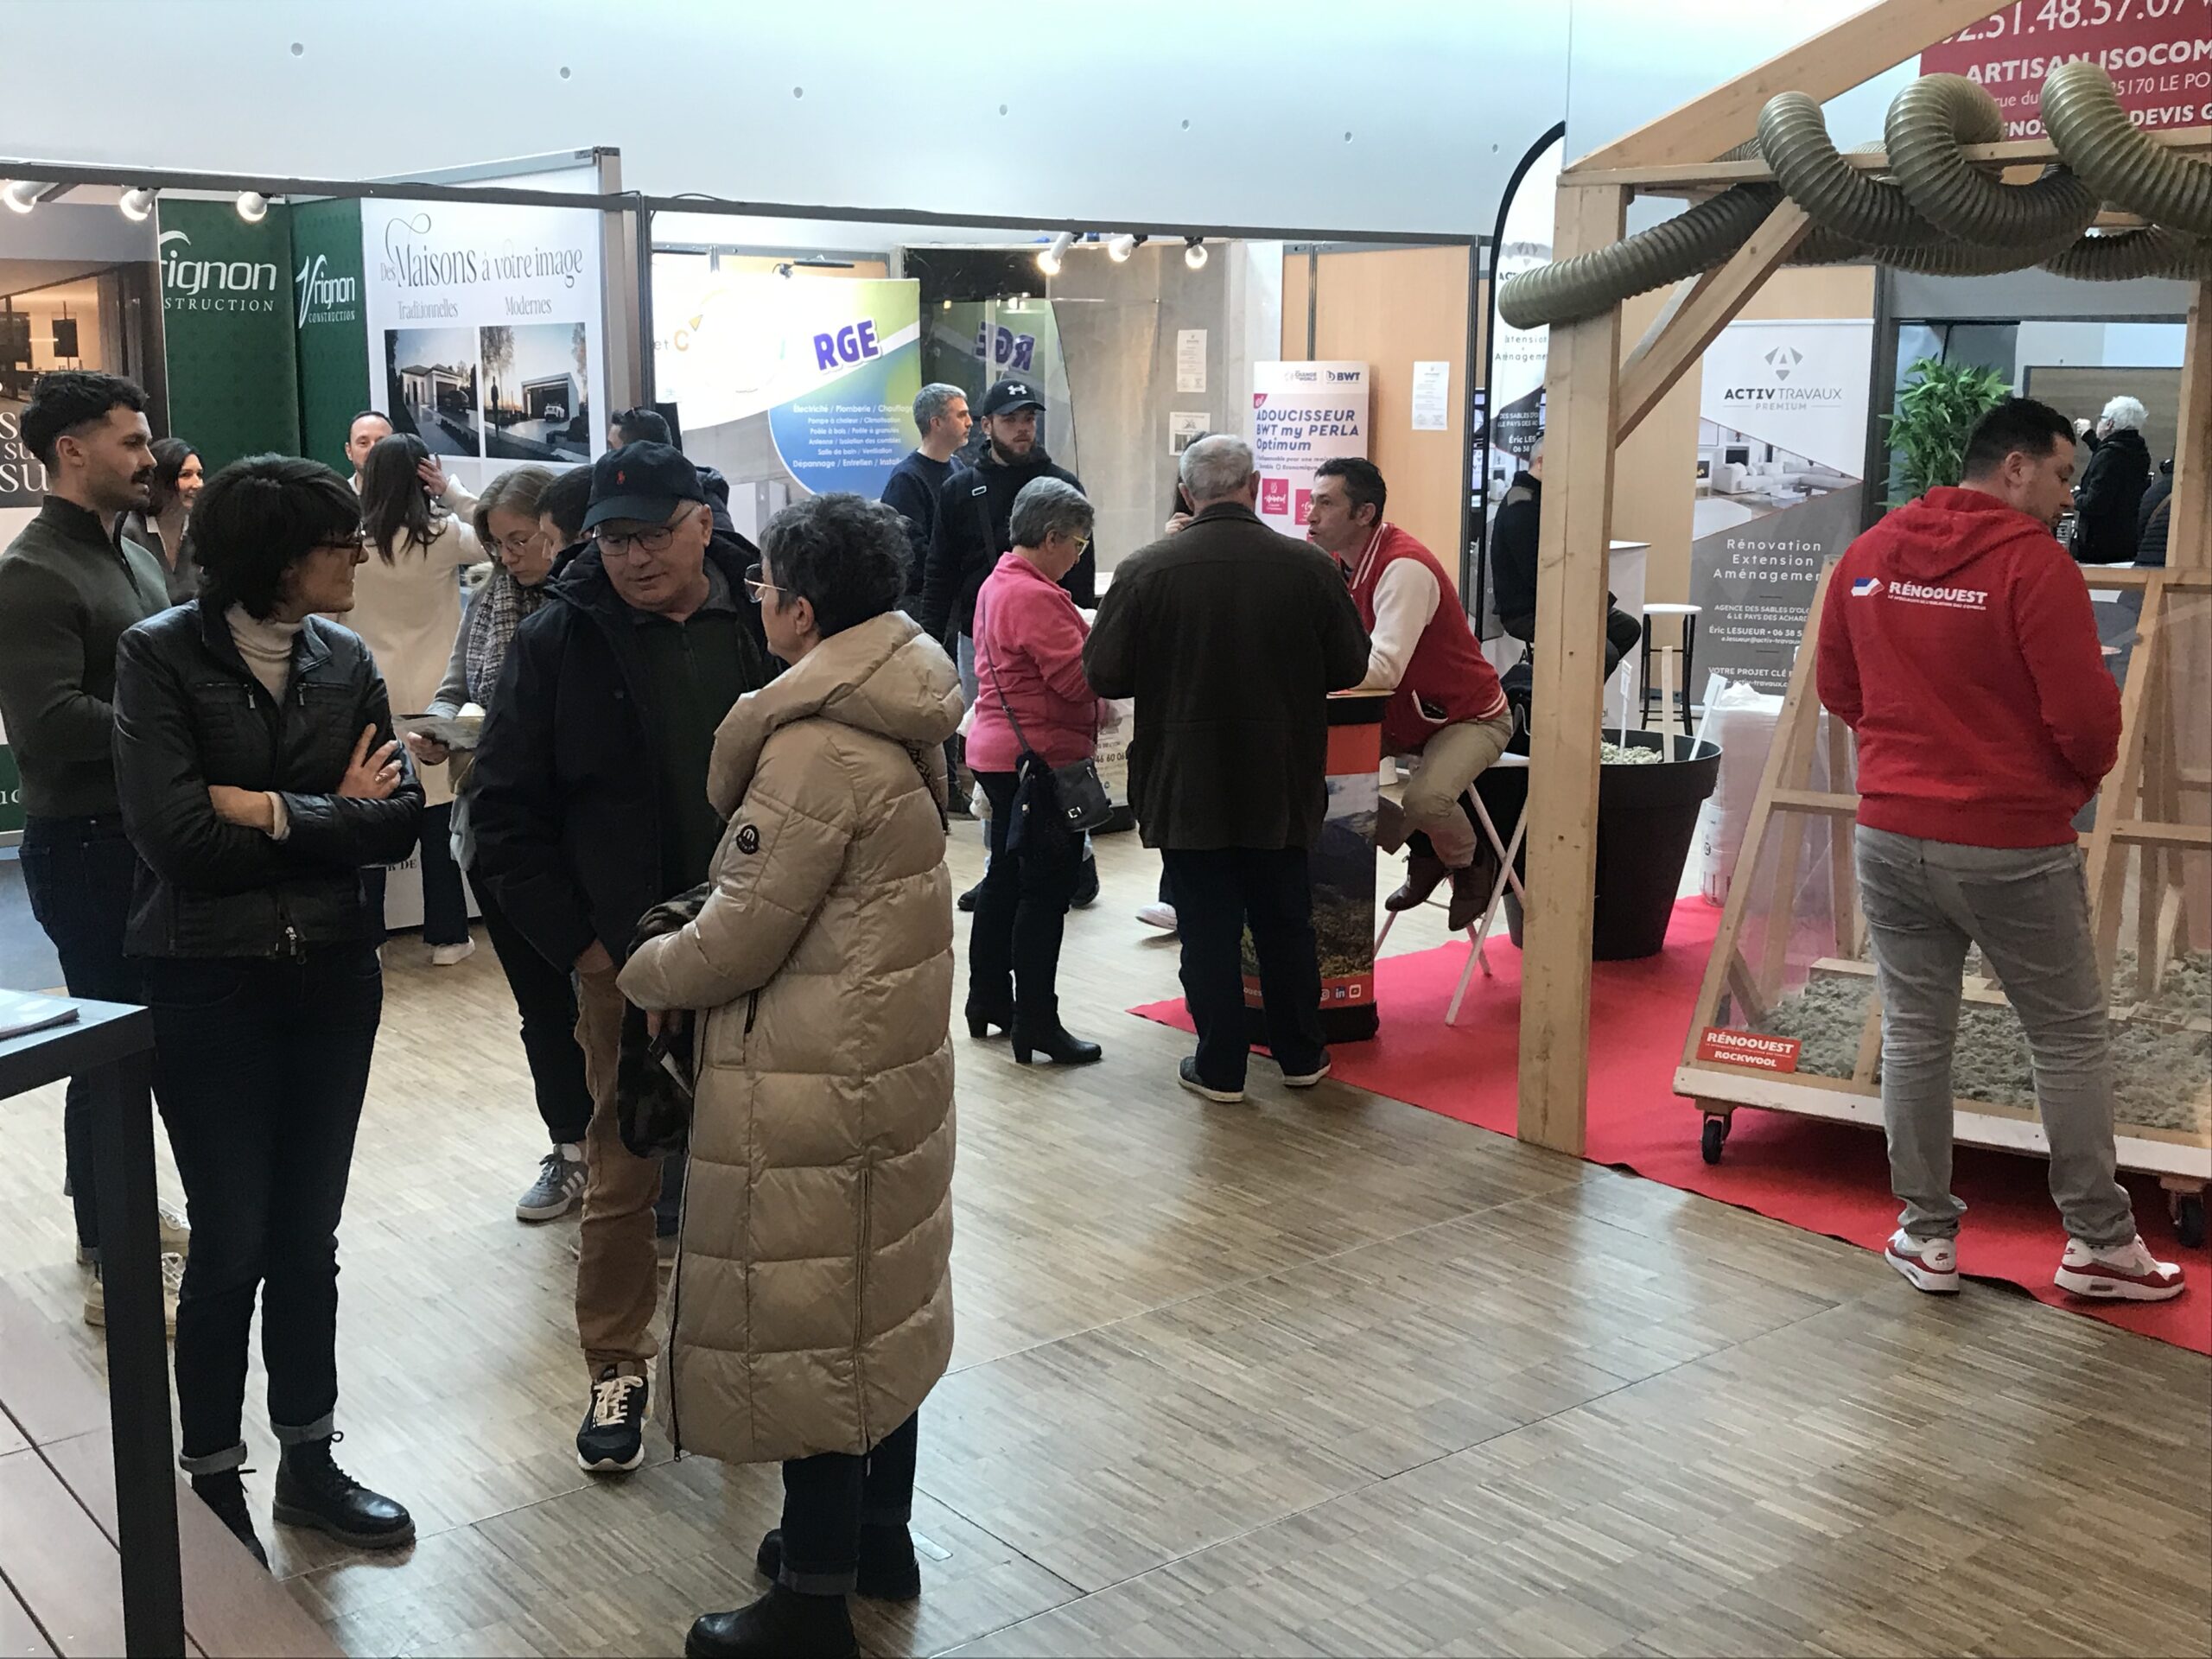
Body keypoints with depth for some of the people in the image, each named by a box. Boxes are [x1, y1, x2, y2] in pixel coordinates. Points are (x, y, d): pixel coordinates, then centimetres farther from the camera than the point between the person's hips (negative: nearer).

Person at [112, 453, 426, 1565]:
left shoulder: (344, 659, 3)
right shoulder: (161, 655, -10)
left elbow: (400, 818, -4)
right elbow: (174, 836, -20)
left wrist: (270, 812, -16)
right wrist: (330, 818, -12)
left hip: (333, 975, 4)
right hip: (207, 985, -4)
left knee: (308, 1234, 13)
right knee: (232, 1239, 3)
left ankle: (308, 1461, 29)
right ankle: (212, 1483, 22)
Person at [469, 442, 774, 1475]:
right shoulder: (561, 642, -4)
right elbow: (505, 815, -2)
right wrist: (583, 944, -7)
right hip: (625, 960, -1)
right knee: (620, 1176, 7)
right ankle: (616, 1372, 23)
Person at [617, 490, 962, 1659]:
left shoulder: (817, 749, -23)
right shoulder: (894, 716, 5)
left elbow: (738, 939, -18)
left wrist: (640, 973, 0)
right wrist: (690, 937, 11)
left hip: (815, 1083, -9)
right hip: (890, 1057, 9)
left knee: (802, 1322, 3)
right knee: (875, 1302, 19)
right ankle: (877, 1536, 35)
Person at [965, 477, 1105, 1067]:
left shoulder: (997, 585, 13)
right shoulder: (1035, 597, -19)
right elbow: (1079, 679, -22)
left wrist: (1090, 638, 10)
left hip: (999, 753, 10)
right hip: (1042, 755, -10)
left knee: (1006, 878, 17)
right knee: (1047, 889, -5)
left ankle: (988, 1000, 26)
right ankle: (1036, 1023, -2)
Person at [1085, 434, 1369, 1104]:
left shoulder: (1145, 571, -13)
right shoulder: (1310, 567, -8)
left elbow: (1103, 675, -8)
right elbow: (1349, 667, 0)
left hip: (1186, 789, -2)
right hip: (1281, 789, 2)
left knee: (1208, 929, 8)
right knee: (1286, 922, 17)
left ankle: (1218, 1066, 15)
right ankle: (1300, 1055, 28)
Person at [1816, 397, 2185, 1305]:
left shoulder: (1867, 555, 4)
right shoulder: (2034, 562, -14)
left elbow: (1839, 691, 13)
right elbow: (2086, 717, -14)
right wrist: (2087, 774, 7)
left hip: (1890, 836, 5)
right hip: (2013, 847, -5)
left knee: (1913, 1036, 11)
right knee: (2071, 1039, 9)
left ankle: (1927, 1236, 17)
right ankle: (2100, 1243, 18)